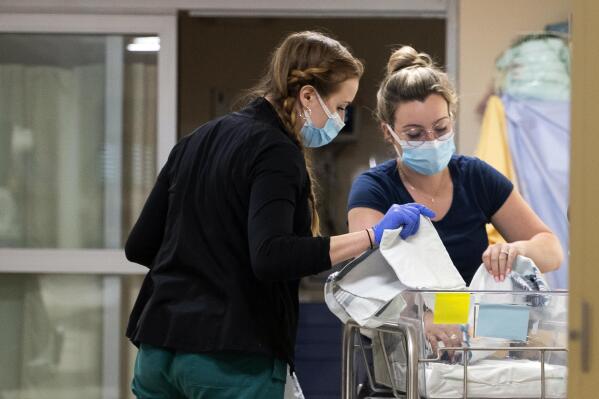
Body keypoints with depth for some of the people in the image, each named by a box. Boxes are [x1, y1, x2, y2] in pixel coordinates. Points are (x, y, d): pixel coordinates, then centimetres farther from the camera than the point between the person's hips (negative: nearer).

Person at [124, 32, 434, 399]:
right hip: (234, 359, -8)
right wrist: (373, 235, -26)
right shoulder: (275, 153, -11)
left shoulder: (199, 140, 14)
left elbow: (139, 246, 16)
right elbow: (271, 258, -26)